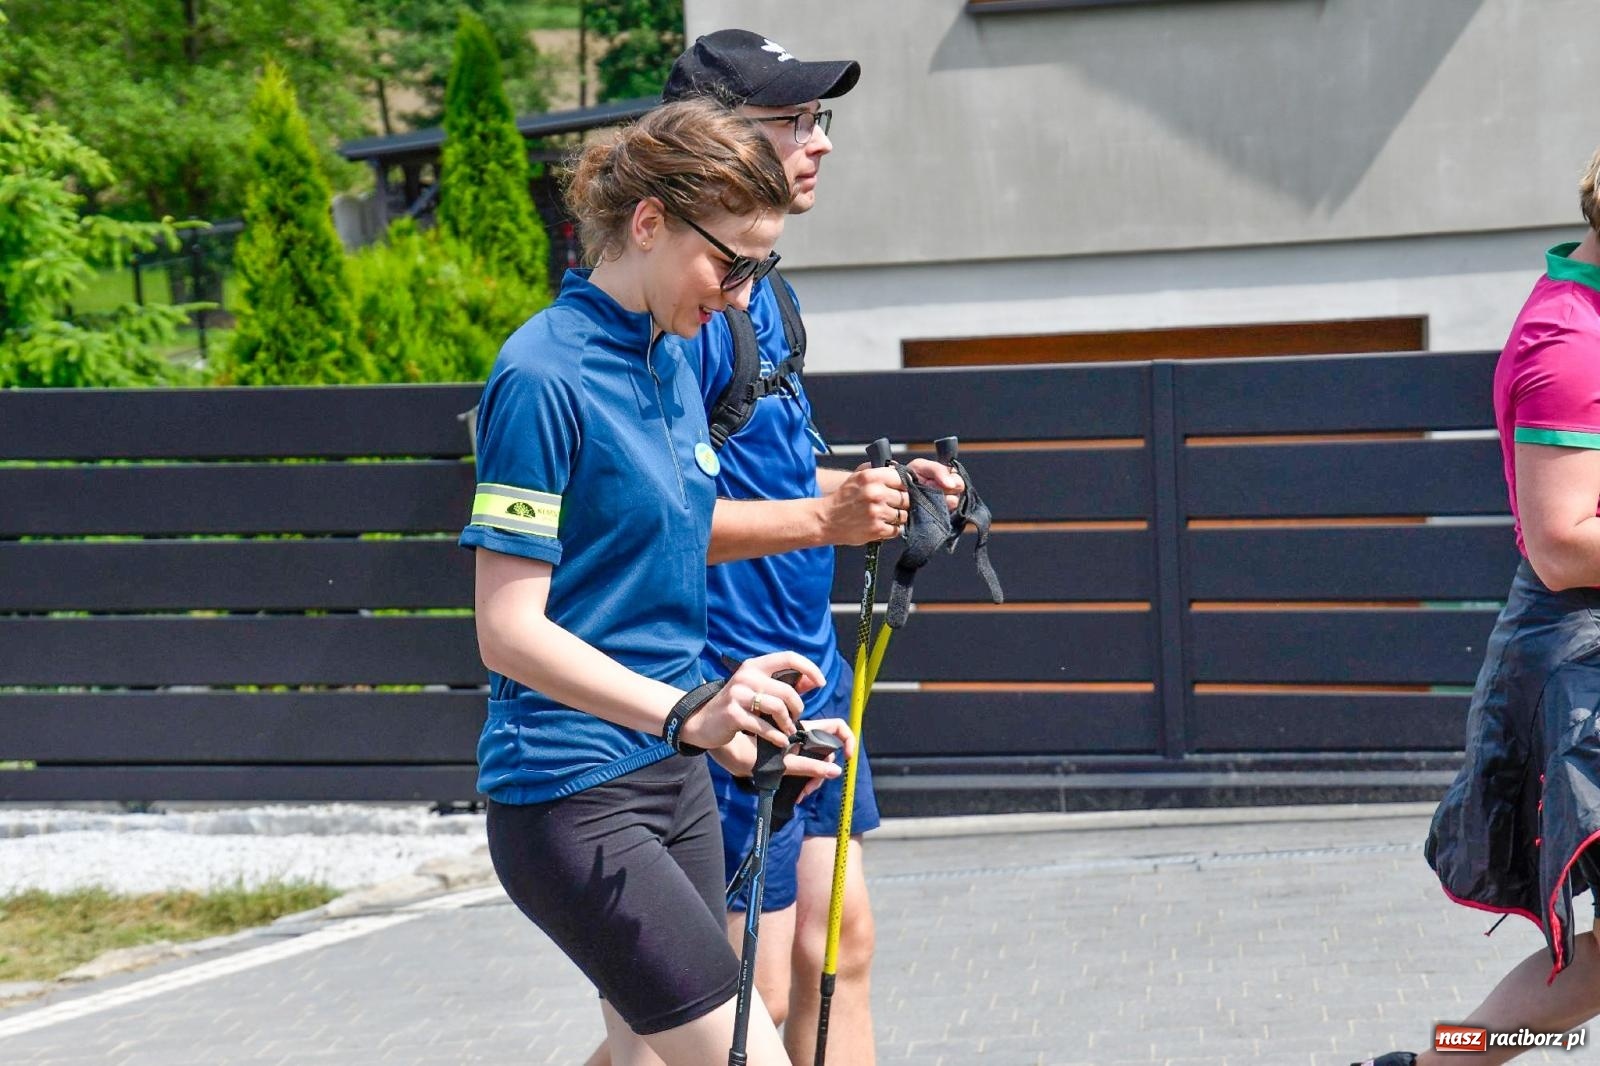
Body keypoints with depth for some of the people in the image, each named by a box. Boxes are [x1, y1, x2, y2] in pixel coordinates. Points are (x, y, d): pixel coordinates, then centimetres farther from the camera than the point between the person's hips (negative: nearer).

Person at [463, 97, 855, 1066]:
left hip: (673, 778, 9)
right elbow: (510, 631, -19)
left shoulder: (676, 359, 12)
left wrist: (732, 727, 18)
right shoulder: (544, 377, -16)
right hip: (573, 798, -9)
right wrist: (686, 714, -29)